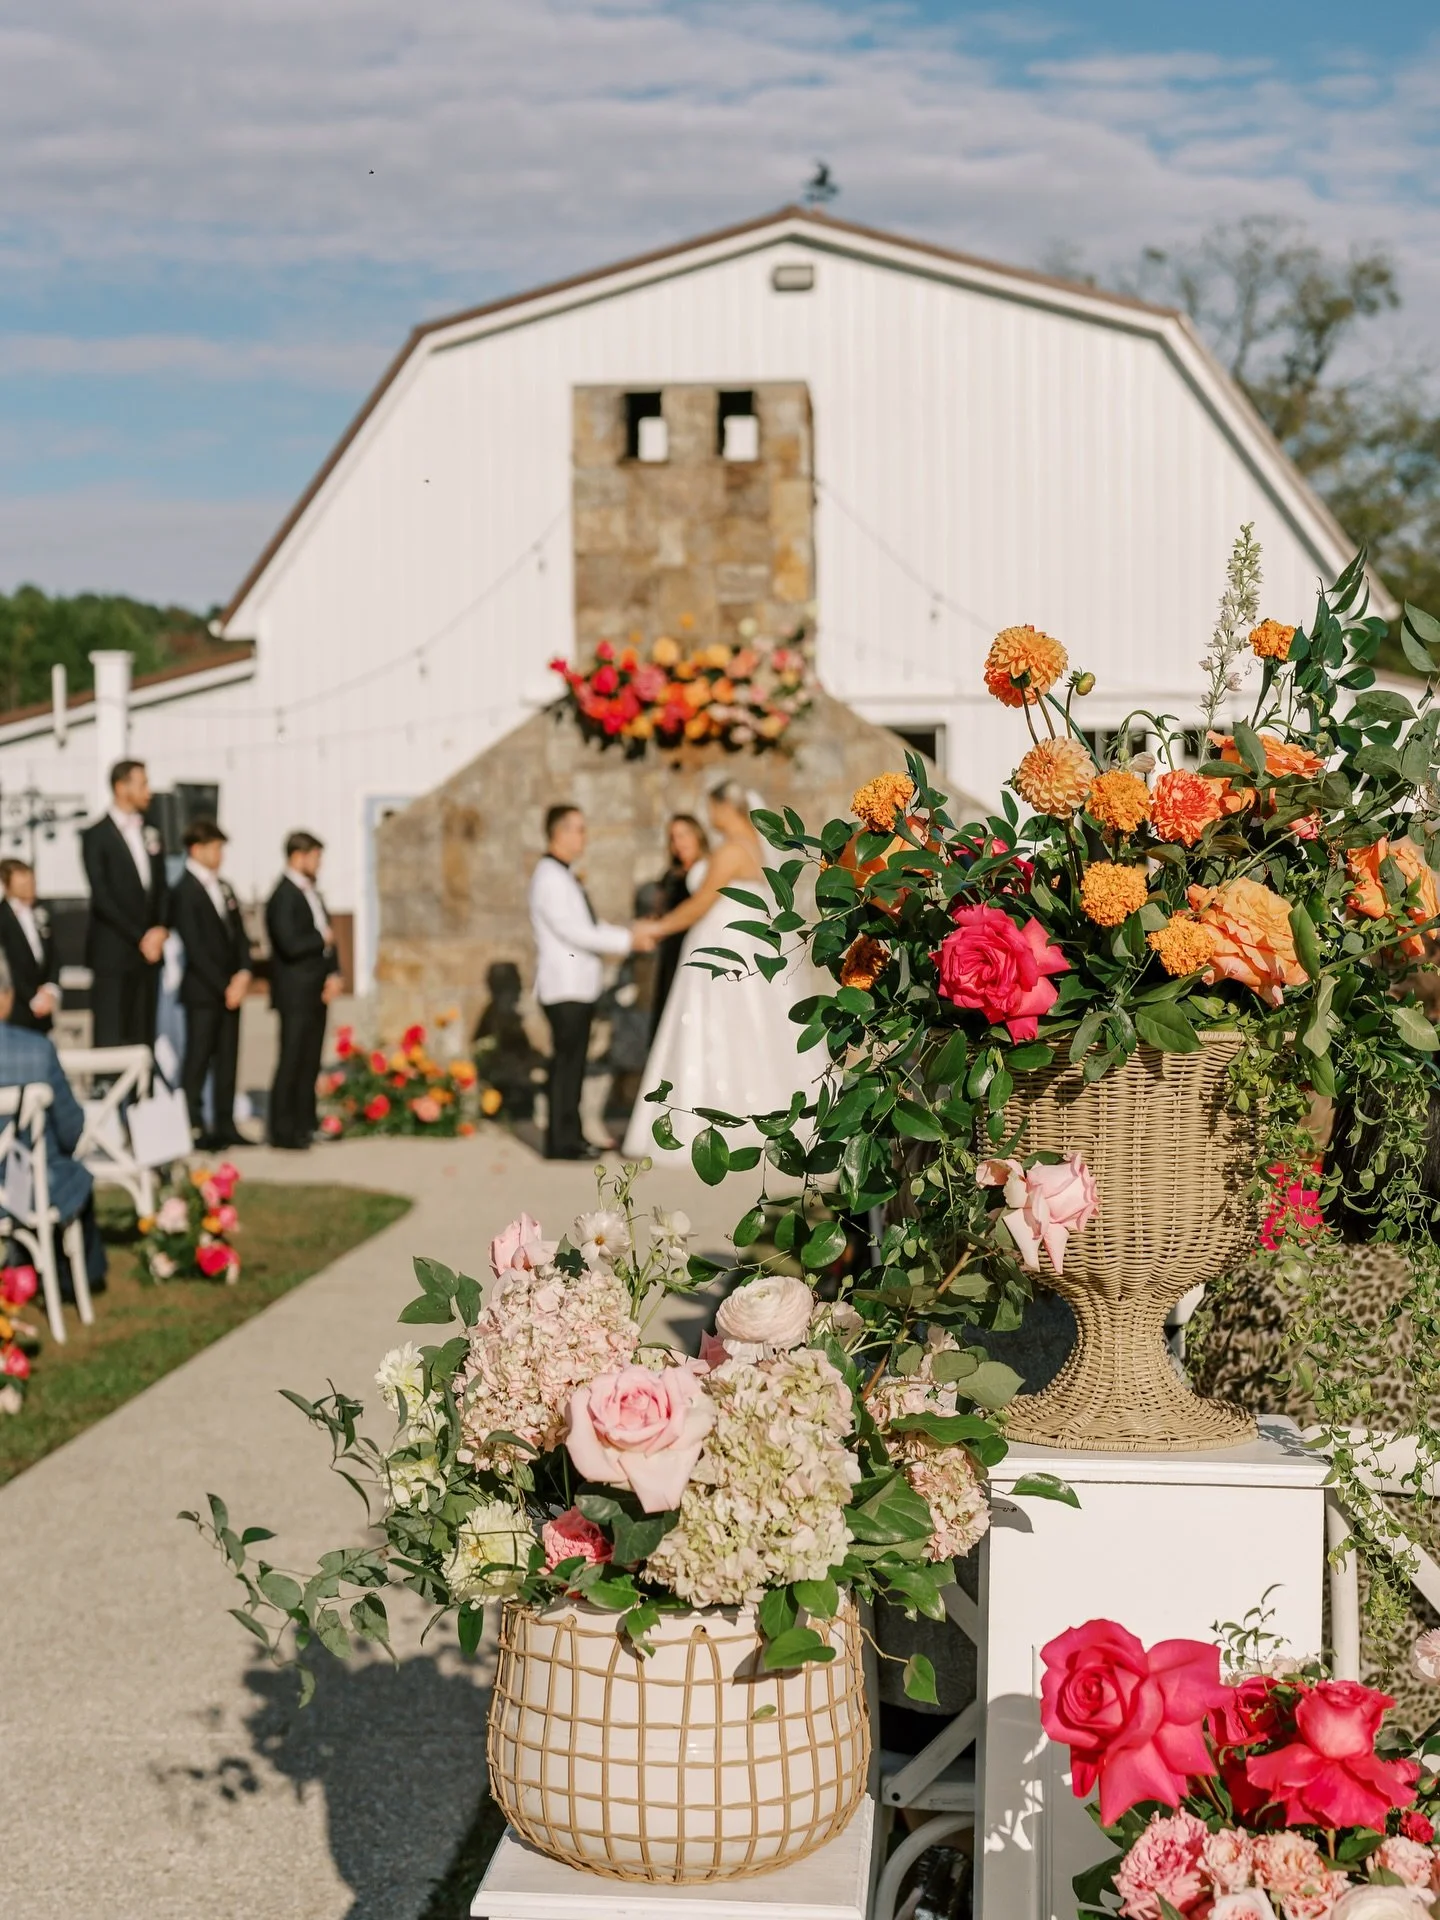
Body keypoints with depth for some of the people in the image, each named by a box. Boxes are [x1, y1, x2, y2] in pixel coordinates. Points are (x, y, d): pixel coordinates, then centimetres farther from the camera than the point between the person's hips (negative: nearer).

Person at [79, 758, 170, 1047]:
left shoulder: (150, 833, 14)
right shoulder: (96, 835, -4)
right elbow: (102, 897, -10)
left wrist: (160, 929, -3)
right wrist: (140, 938, -11)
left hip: (149, 950, 5)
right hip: (112, 952, -5)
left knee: (142, 1040, 3)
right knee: (111, 1038, -6)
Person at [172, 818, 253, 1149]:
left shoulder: (223, 887, 14)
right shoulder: (186, 891, -9)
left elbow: (238, 934, 14)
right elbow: (195, 948, -13)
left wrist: (242, 973, -2)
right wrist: (223, 987, -13)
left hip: (231, 988, 7)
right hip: (202, 990, -7)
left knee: (227, 1058, 8)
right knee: (198, 1059, -4)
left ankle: (225, 1126, 12)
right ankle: (193, 1128, -1)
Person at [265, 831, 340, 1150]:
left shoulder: (311, 892, 14)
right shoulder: (283, 897, -13)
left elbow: (327, 935, 14)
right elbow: (291, 945, -23)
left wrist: (334, 973, 0)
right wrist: (322, 939, -7)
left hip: (316, 991, 8)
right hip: (295, 993, -8)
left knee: (310, 1062, 11)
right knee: (292, 1061, -5)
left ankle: (304, 1126, 18)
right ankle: (283, 1132, 0)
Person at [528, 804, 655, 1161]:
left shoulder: (565, 876, 17)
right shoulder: (549, 878, -13)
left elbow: (589, 927, 18)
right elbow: (571, 931, -19)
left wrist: (631, 933, 4)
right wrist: (627, 941, -16)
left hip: (580, 985, 10)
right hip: (564, 987, -10)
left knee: (574, 1062, 12)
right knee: (566, 1062, -7)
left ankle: (571, 1137, 18)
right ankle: (561, 1142, -4)